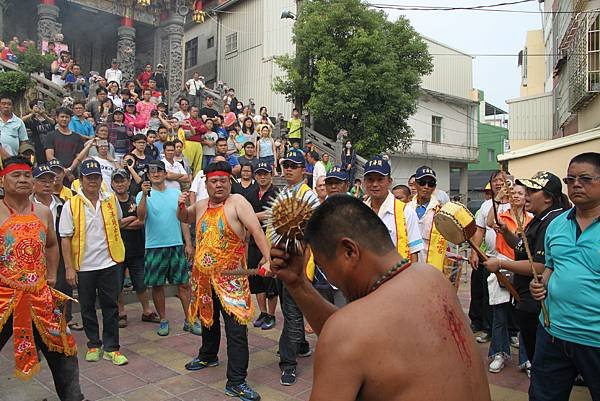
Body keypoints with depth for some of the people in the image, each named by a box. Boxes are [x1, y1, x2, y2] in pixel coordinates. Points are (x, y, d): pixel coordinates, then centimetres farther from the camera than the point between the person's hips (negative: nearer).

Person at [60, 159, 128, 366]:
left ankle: (111, 347, 16)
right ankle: (93, 345, 29)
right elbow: (66, 238, -6)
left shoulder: (111, 199, 1)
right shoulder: (71, 205, -6)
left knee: (111, 307, 6)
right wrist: (69, 267, -9)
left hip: (109, 263, 1)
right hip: (83, 266, -1)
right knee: (87, 308, 12)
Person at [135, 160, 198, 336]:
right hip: (154, 247, -2)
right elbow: (141, 218, -19)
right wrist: (144, 195, -31)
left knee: (184, 283, 4)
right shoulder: (143, 195, -1)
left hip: (177, 245, 2)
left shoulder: (176, 193, 7)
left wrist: (188, 243, 5)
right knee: (157, 286, 7)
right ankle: (163, 321, 23)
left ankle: (189, 320, 14)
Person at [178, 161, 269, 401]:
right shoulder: (201, 206, 5)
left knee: (236, 329, -8)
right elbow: (183, 218, 26)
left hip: (230, 278, -6)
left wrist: (268, 260, -30)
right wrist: (181, 206, 3)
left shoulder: (237, 202, -12)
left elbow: (256, 230, -20)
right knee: (208, 319, 26)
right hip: (203, 276, 6)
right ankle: (208, 356, 51)